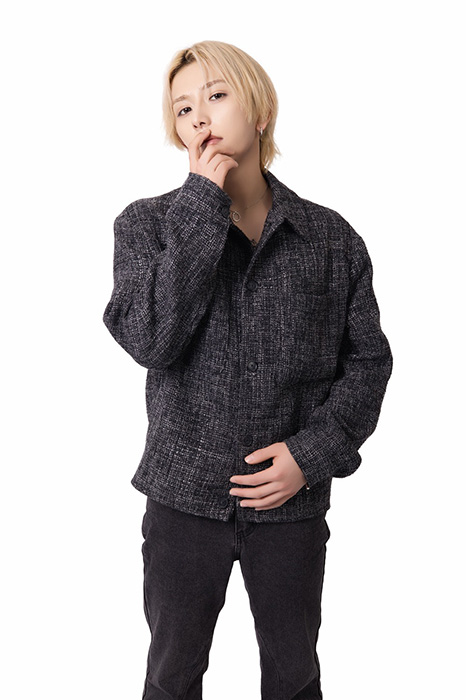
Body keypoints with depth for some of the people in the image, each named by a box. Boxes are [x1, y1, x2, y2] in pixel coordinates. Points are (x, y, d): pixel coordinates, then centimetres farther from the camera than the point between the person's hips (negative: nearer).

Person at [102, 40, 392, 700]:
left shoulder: (332, 238, -1)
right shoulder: (146, 224, -3)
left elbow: (368, 360, 2)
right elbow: (149, 340, -19)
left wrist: (314, 453, -12)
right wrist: (202, 205, -18)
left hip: (294, 500, 1)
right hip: (184, 496, 0)